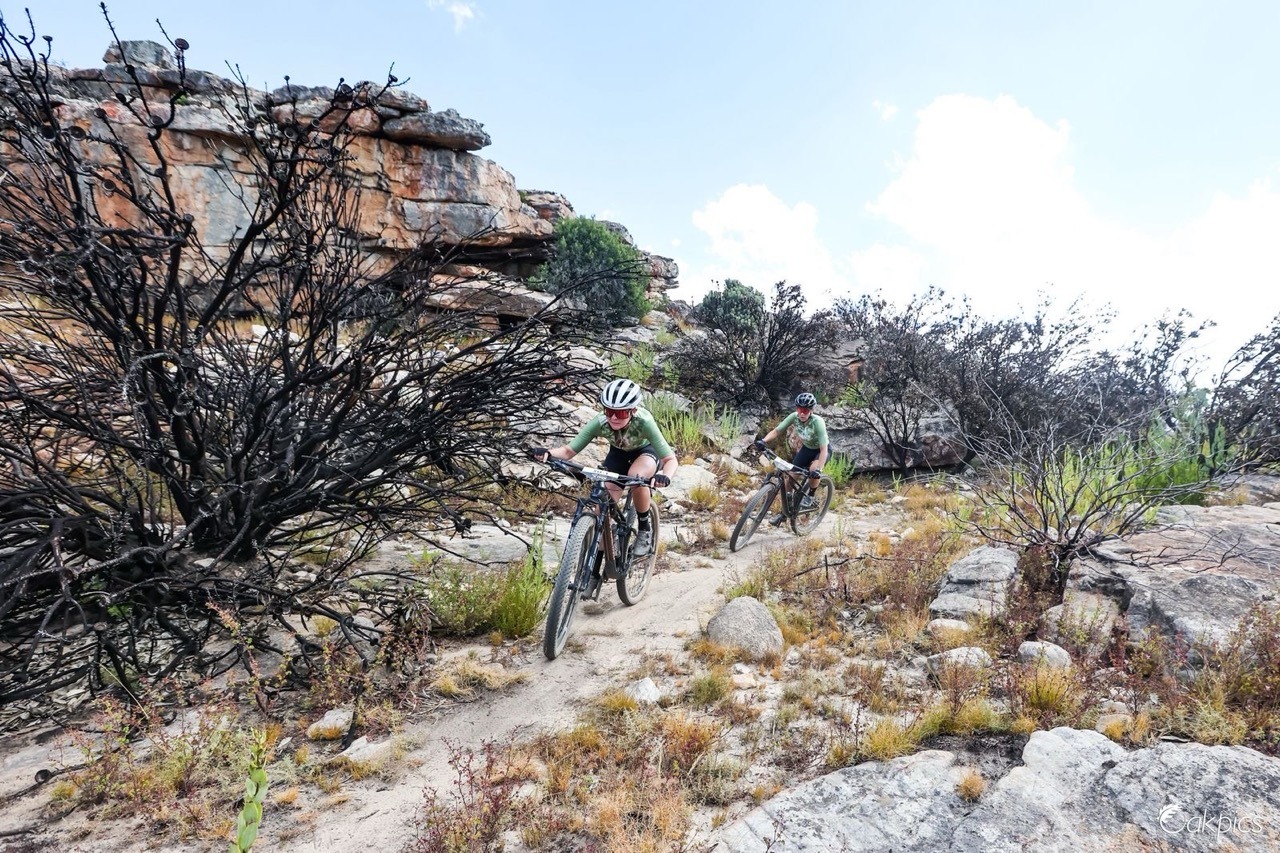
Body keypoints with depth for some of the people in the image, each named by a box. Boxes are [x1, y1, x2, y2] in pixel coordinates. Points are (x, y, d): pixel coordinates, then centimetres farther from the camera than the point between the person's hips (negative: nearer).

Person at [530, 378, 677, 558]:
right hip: (618, 453, 3)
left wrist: (665, 477, -62)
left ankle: (645, 530, -11)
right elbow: (569, 450, -30)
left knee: (637, 476, -36)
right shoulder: (600, 422, -31)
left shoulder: (643, 422, -38)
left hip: (646, 451, -3)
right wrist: (547, 453, -52)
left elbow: (671, 459, -39)